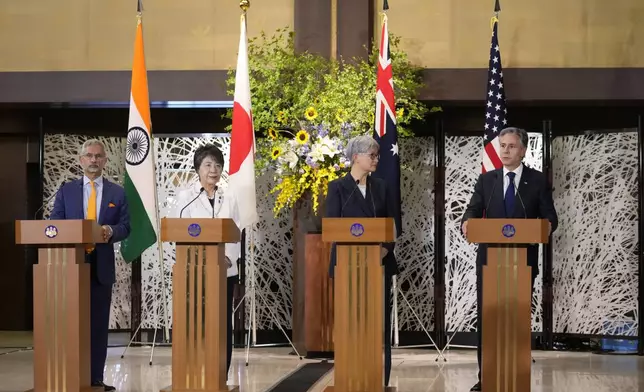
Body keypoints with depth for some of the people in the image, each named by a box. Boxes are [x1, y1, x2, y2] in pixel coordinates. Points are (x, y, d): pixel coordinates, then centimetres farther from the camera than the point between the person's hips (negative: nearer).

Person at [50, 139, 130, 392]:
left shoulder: (117, 193, 9)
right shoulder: (66, 191, 9)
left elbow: (125, 227, 3)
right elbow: (54, 224, 5)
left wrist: (110, 231, -18)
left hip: (101, 265, 0)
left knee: (99, 323, 2)